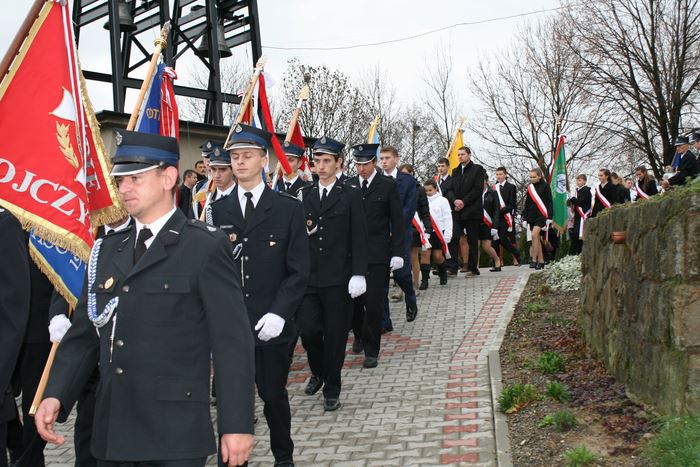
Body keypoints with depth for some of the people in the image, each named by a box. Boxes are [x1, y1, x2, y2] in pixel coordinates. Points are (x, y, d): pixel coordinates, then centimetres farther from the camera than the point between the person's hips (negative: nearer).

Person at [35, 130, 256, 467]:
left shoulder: (206, 247, -7)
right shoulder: (107, 249, 11)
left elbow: (232, 342, -9)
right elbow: (84, 334, 11)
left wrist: (237, 425, -12)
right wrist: (55, 395, -3)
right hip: (111, 433, 6)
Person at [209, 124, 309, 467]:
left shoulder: (289, 208, 0)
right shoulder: (218, 210, 7)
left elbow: (298, 271, -3)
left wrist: (278, 314, -14)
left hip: (270, 325, -1)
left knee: (274, 395, 12)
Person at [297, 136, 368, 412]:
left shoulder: (351, 196, 1)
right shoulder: (304, 195, 10)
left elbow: (359, 238, -4)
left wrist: (358, 274, -10)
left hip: (338, 279, -2)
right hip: (309, 277, 3)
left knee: (335, 334, 3)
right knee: (308, 329, -3)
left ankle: (331, 390, 18)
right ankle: (318, 371, 27)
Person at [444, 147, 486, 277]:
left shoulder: (477, 169, 2)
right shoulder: (455, 171, 19)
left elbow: (478, 189, -7)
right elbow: (449, 190, 12)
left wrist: (464, 202, -12)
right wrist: (455, 200, -9)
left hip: (472, 211, -4)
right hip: (457, 211, 4)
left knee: (472, 241, 0)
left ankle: (472, 268, 4)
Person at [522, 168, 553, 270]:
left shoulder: (545, 186, -2)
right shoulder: (530, 187, 12)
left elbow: (549, 202, -3)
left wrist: (549, 217, -9)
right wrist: (525, 217, 14)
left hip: (542, 215, -6)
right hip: (532, 215, 6)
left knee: (534, 234, -21)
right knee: (537, 238, 6)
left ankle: (534, 259, -20)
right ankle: (541, 261, 11)